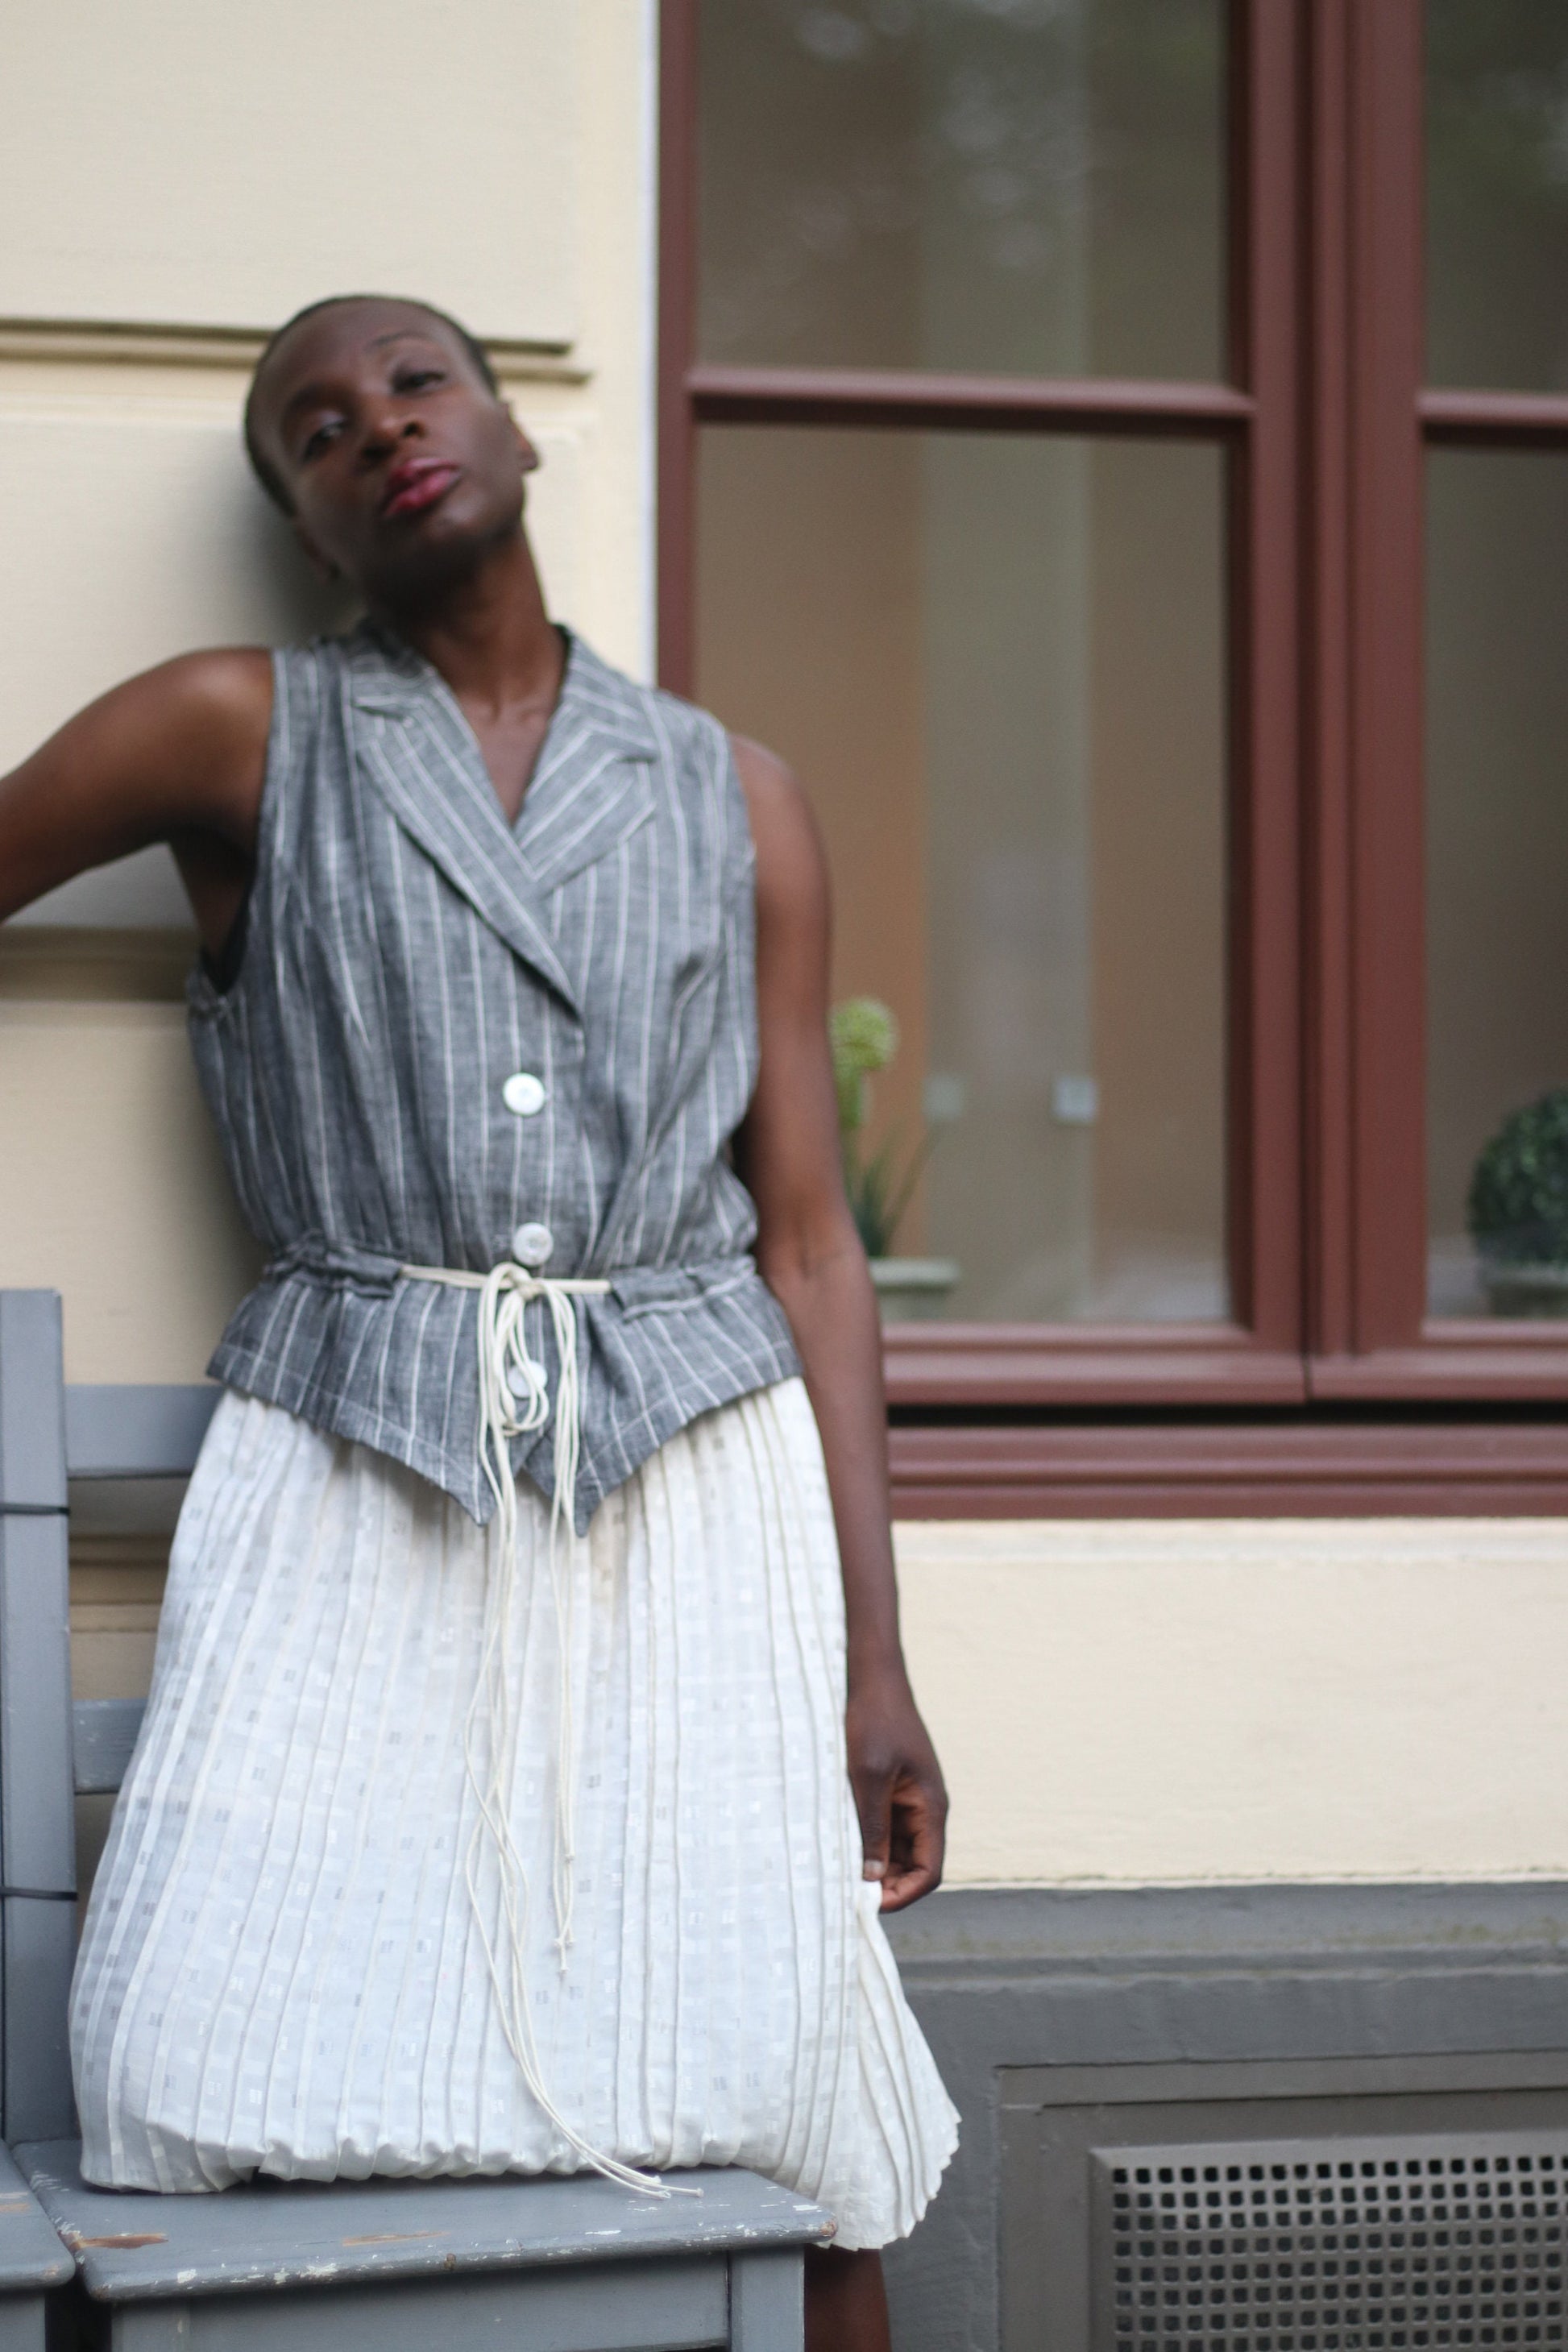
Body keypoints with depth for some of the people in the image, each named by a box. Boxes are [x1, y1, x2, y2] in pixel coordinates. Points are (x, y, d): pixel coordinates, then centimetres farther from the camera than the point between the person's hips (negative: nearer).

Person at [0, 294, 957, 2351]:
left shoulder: (736, 804, 12)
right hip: (351, 1494, -1)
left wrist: (873, 1666, 3)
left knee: (791, 2127, -6)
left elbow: (808, 1239, 9)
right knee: (224, 2127, -13)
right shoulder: (241, 735, 7)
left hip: (694, 1491, 1)